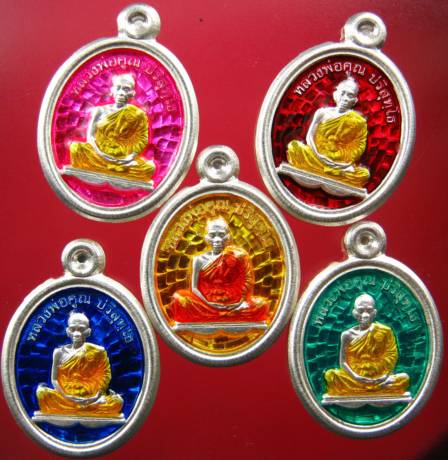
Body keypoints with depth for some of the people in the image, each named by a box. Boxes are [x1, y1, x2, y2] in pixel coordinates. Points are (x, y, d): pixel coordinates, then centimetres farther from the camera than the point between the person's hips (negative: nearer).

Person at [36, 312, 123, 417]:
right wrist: (66, 397, -16)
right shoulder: (60, 352, 3)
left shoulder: (98, 352, 0)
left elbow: (104, 378, -1)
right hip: (66, 399, 1)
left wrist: (96, 398, -17)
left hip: (90, 400, -1)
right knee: (42, 392, -24)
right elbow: (54, 379, 0)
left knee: (117, 401, -24)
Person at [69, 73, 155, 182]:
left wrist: (131, 157, -18)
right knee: (75, 147, -24)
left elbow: (142, 140, 0)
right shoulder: (100, 111, 8)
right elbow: (90, 135, 3)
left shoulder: (138, 115, 4)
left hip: (124, 159, -2)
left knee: (149, 168, -29)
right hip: (99, 155, 2)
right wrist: (99, 153, -16)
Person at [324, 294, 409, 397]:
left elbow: (391, 357, 0)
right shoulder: (348, 335, 0)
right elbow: (343, 361, -2)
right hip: (355, 379, 0)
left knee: (404, 378, -24)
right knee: (330, 375, -24)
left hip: (378, 379, 1)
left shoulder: (384, 332, 0)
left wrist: (386, 376, -18)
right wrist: (355, 377, -19)